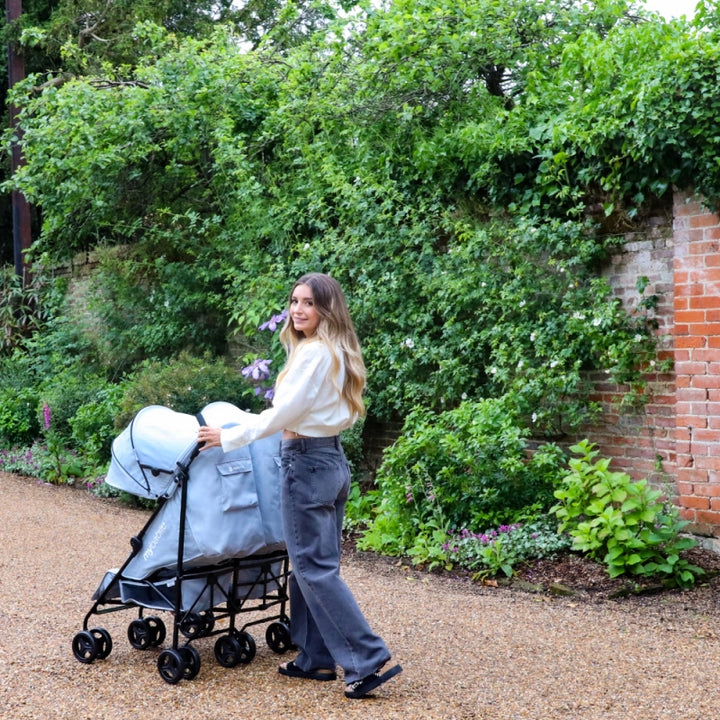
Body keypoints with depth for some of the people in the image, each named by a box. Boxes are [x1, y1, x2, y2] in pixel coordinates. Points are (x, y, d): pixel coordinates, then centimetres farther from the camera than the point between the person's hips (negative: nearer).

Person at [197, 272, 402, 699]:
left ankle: (371, 661, -4)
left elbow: (285, 413, -17)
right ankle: (317, 659, 20)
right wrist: (258, 420, 31)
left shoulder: (313, 352, -17)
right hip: (331, 459, 10)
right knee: (316, 563, 14)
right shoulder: (336, 352, 12)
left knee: (315, 568, -5)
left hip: (308, 463, -10)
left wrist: (229, 437, -9)